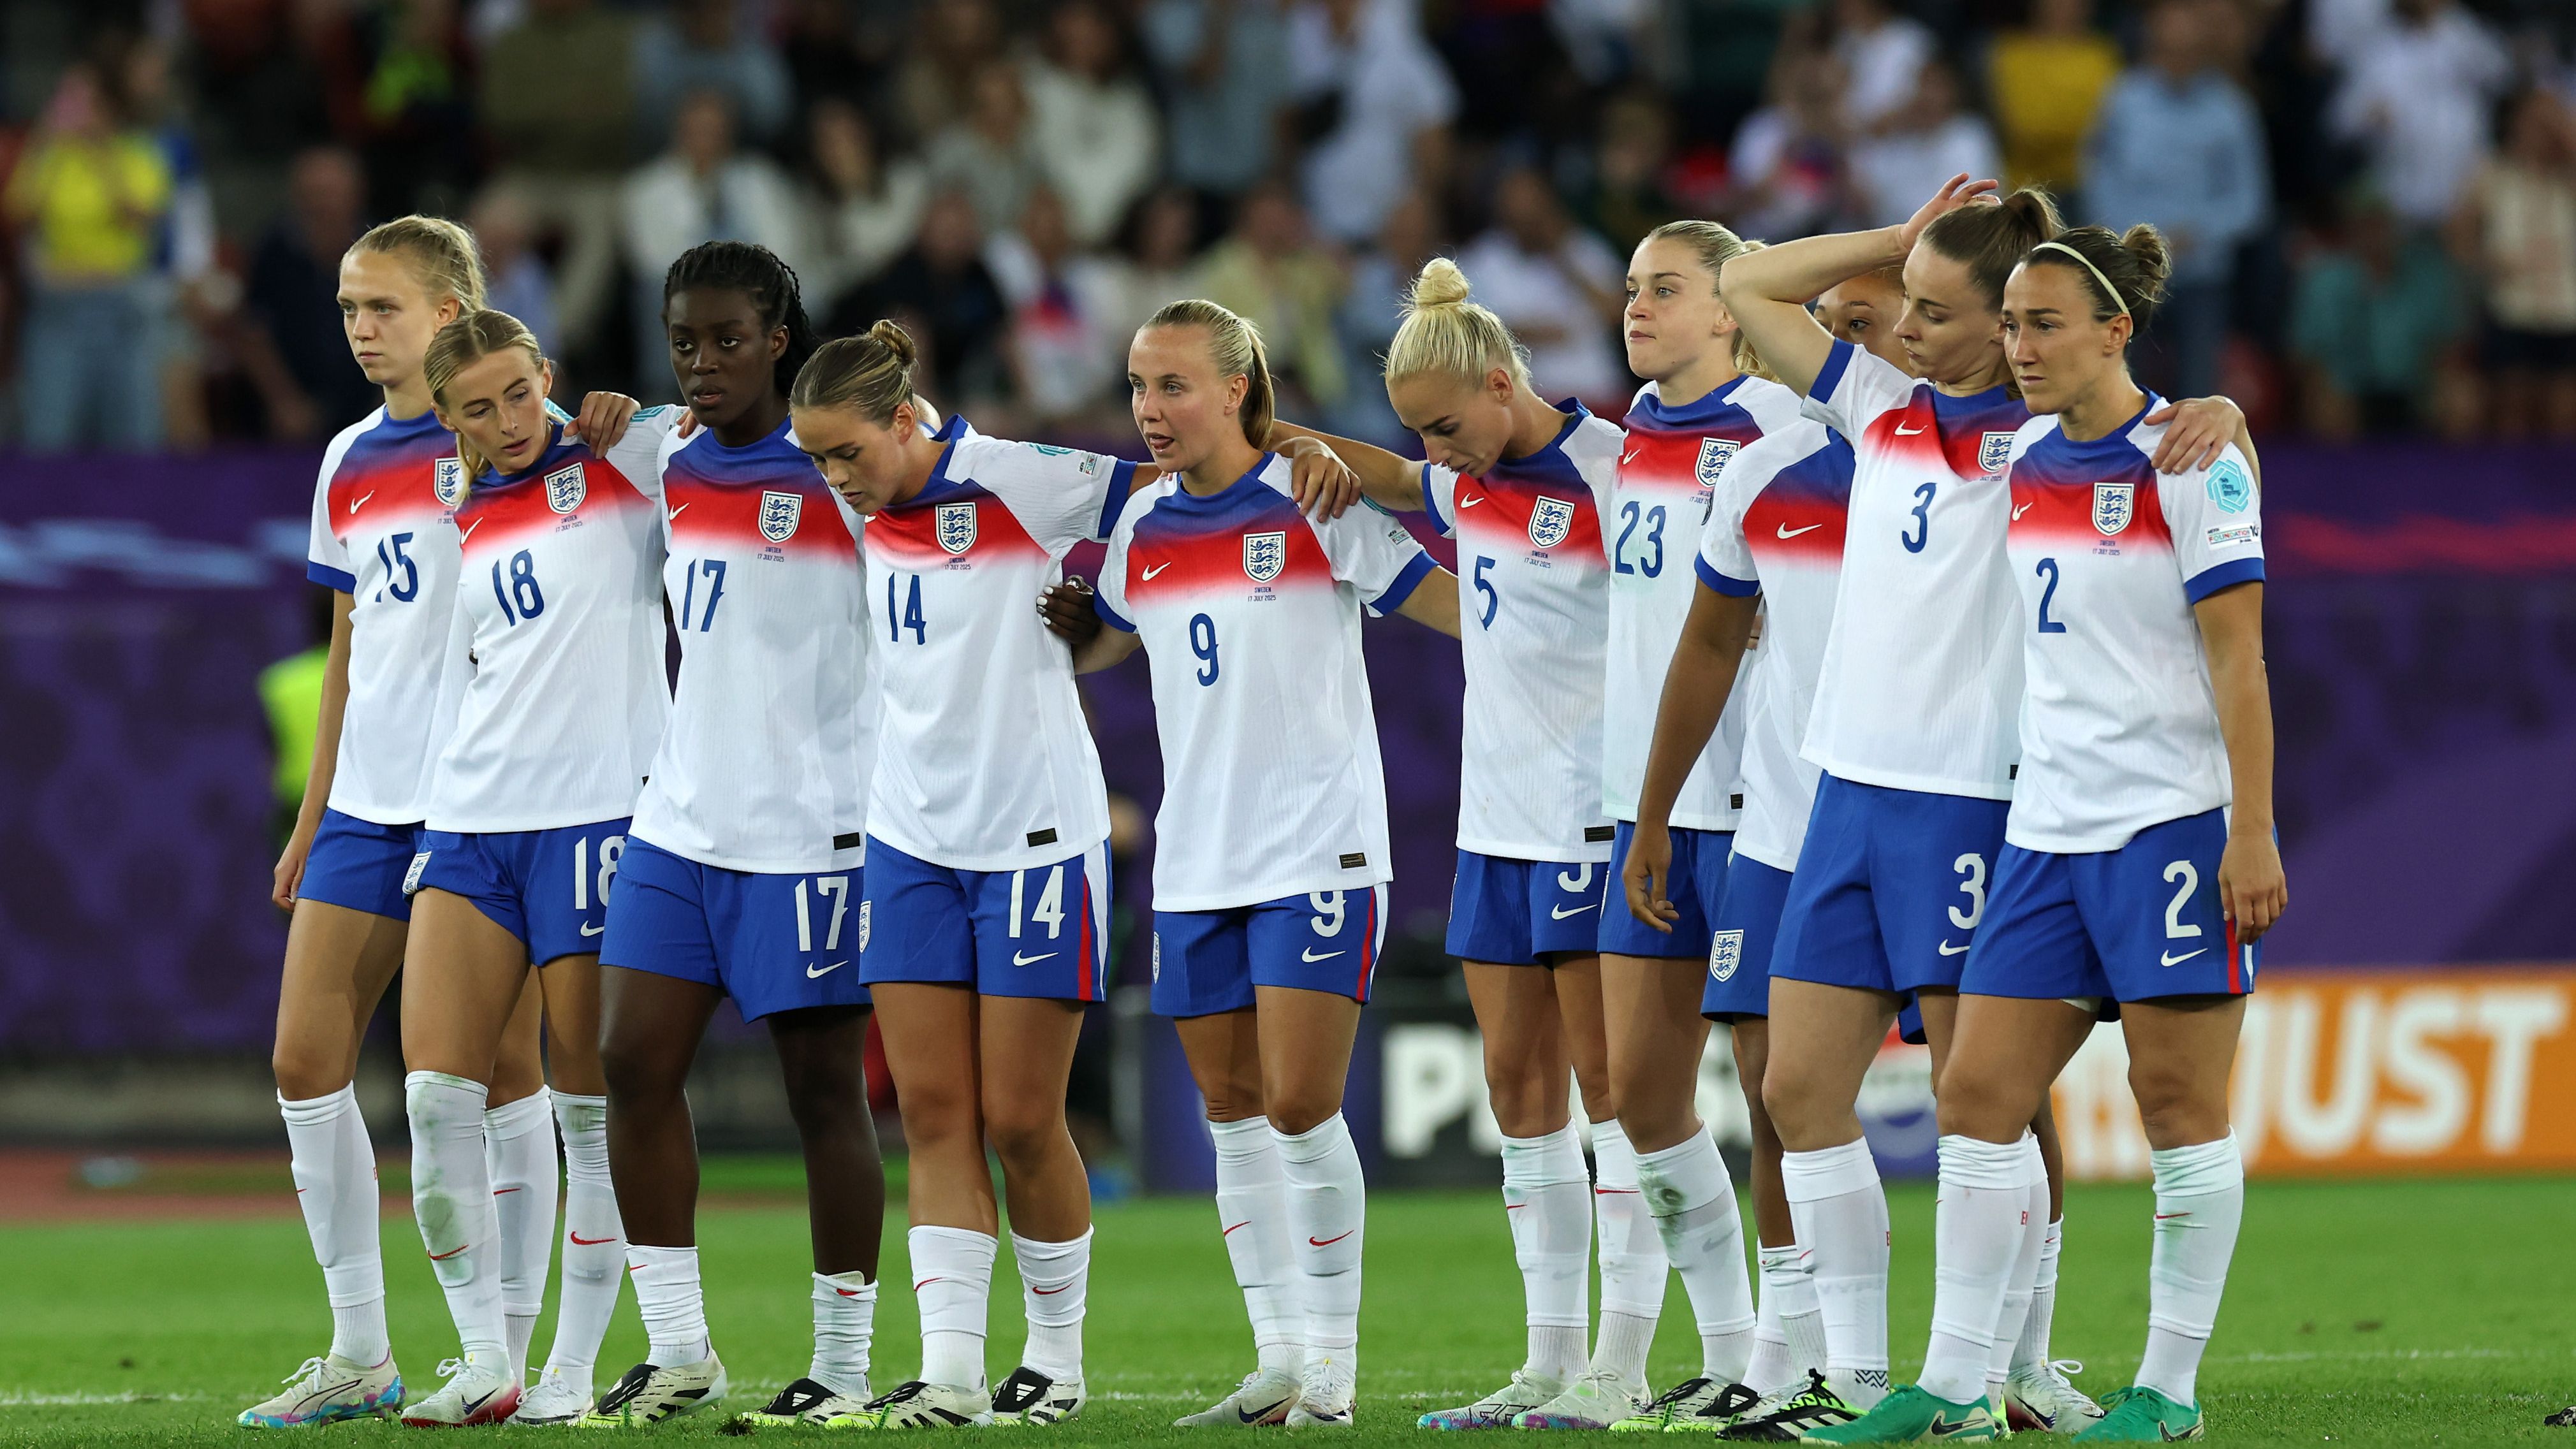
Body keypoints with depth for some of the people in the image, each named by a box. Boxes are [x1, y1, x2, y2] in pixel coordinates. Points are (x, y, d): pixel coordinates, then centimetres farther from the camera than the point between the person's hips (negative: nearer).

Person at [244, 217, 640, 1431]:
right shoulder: (348, 465, 16)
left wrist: (616, 423, -28)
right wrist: (311, 820, 20)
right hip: (368, 806, 6)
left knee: (500, 1068, -4)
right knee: (306, 1059, 0)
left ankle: (508, 1349, 4)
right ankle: (359, 1355, 8)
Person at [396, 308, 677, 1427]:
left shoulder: (628, 461, 1)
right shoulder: (458, 522, 16)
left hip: (600, 814, -5)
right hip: (470, 819, 5)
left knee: (592, 1103, -2)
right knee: (435, 1092, -5)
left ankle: (575, 1367, 7)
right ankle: (484, 1363, 2)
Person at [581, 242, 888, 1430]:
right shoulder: (675, 471, 10)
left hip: (810, 829, -7)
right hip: (680, 822, 7)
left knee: (825, 1092, 0)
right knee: (634, 1064, 0)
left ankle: (843, 1366, 8)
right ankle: (675, 1348, 8)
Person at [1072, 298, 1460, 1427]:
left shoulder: (1314, 500, -7)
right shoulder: (1142, 525, 9)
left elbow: (1461, 608, -5)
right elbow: (1090, 648, 29)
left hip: (1316, 854, -6)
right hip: (1195, 864, 6)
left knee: (1301, 1107, -11)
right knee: (1232, 1111, 6)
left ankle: (1332, 1365, -2)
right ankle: (1279, 1361, 13)